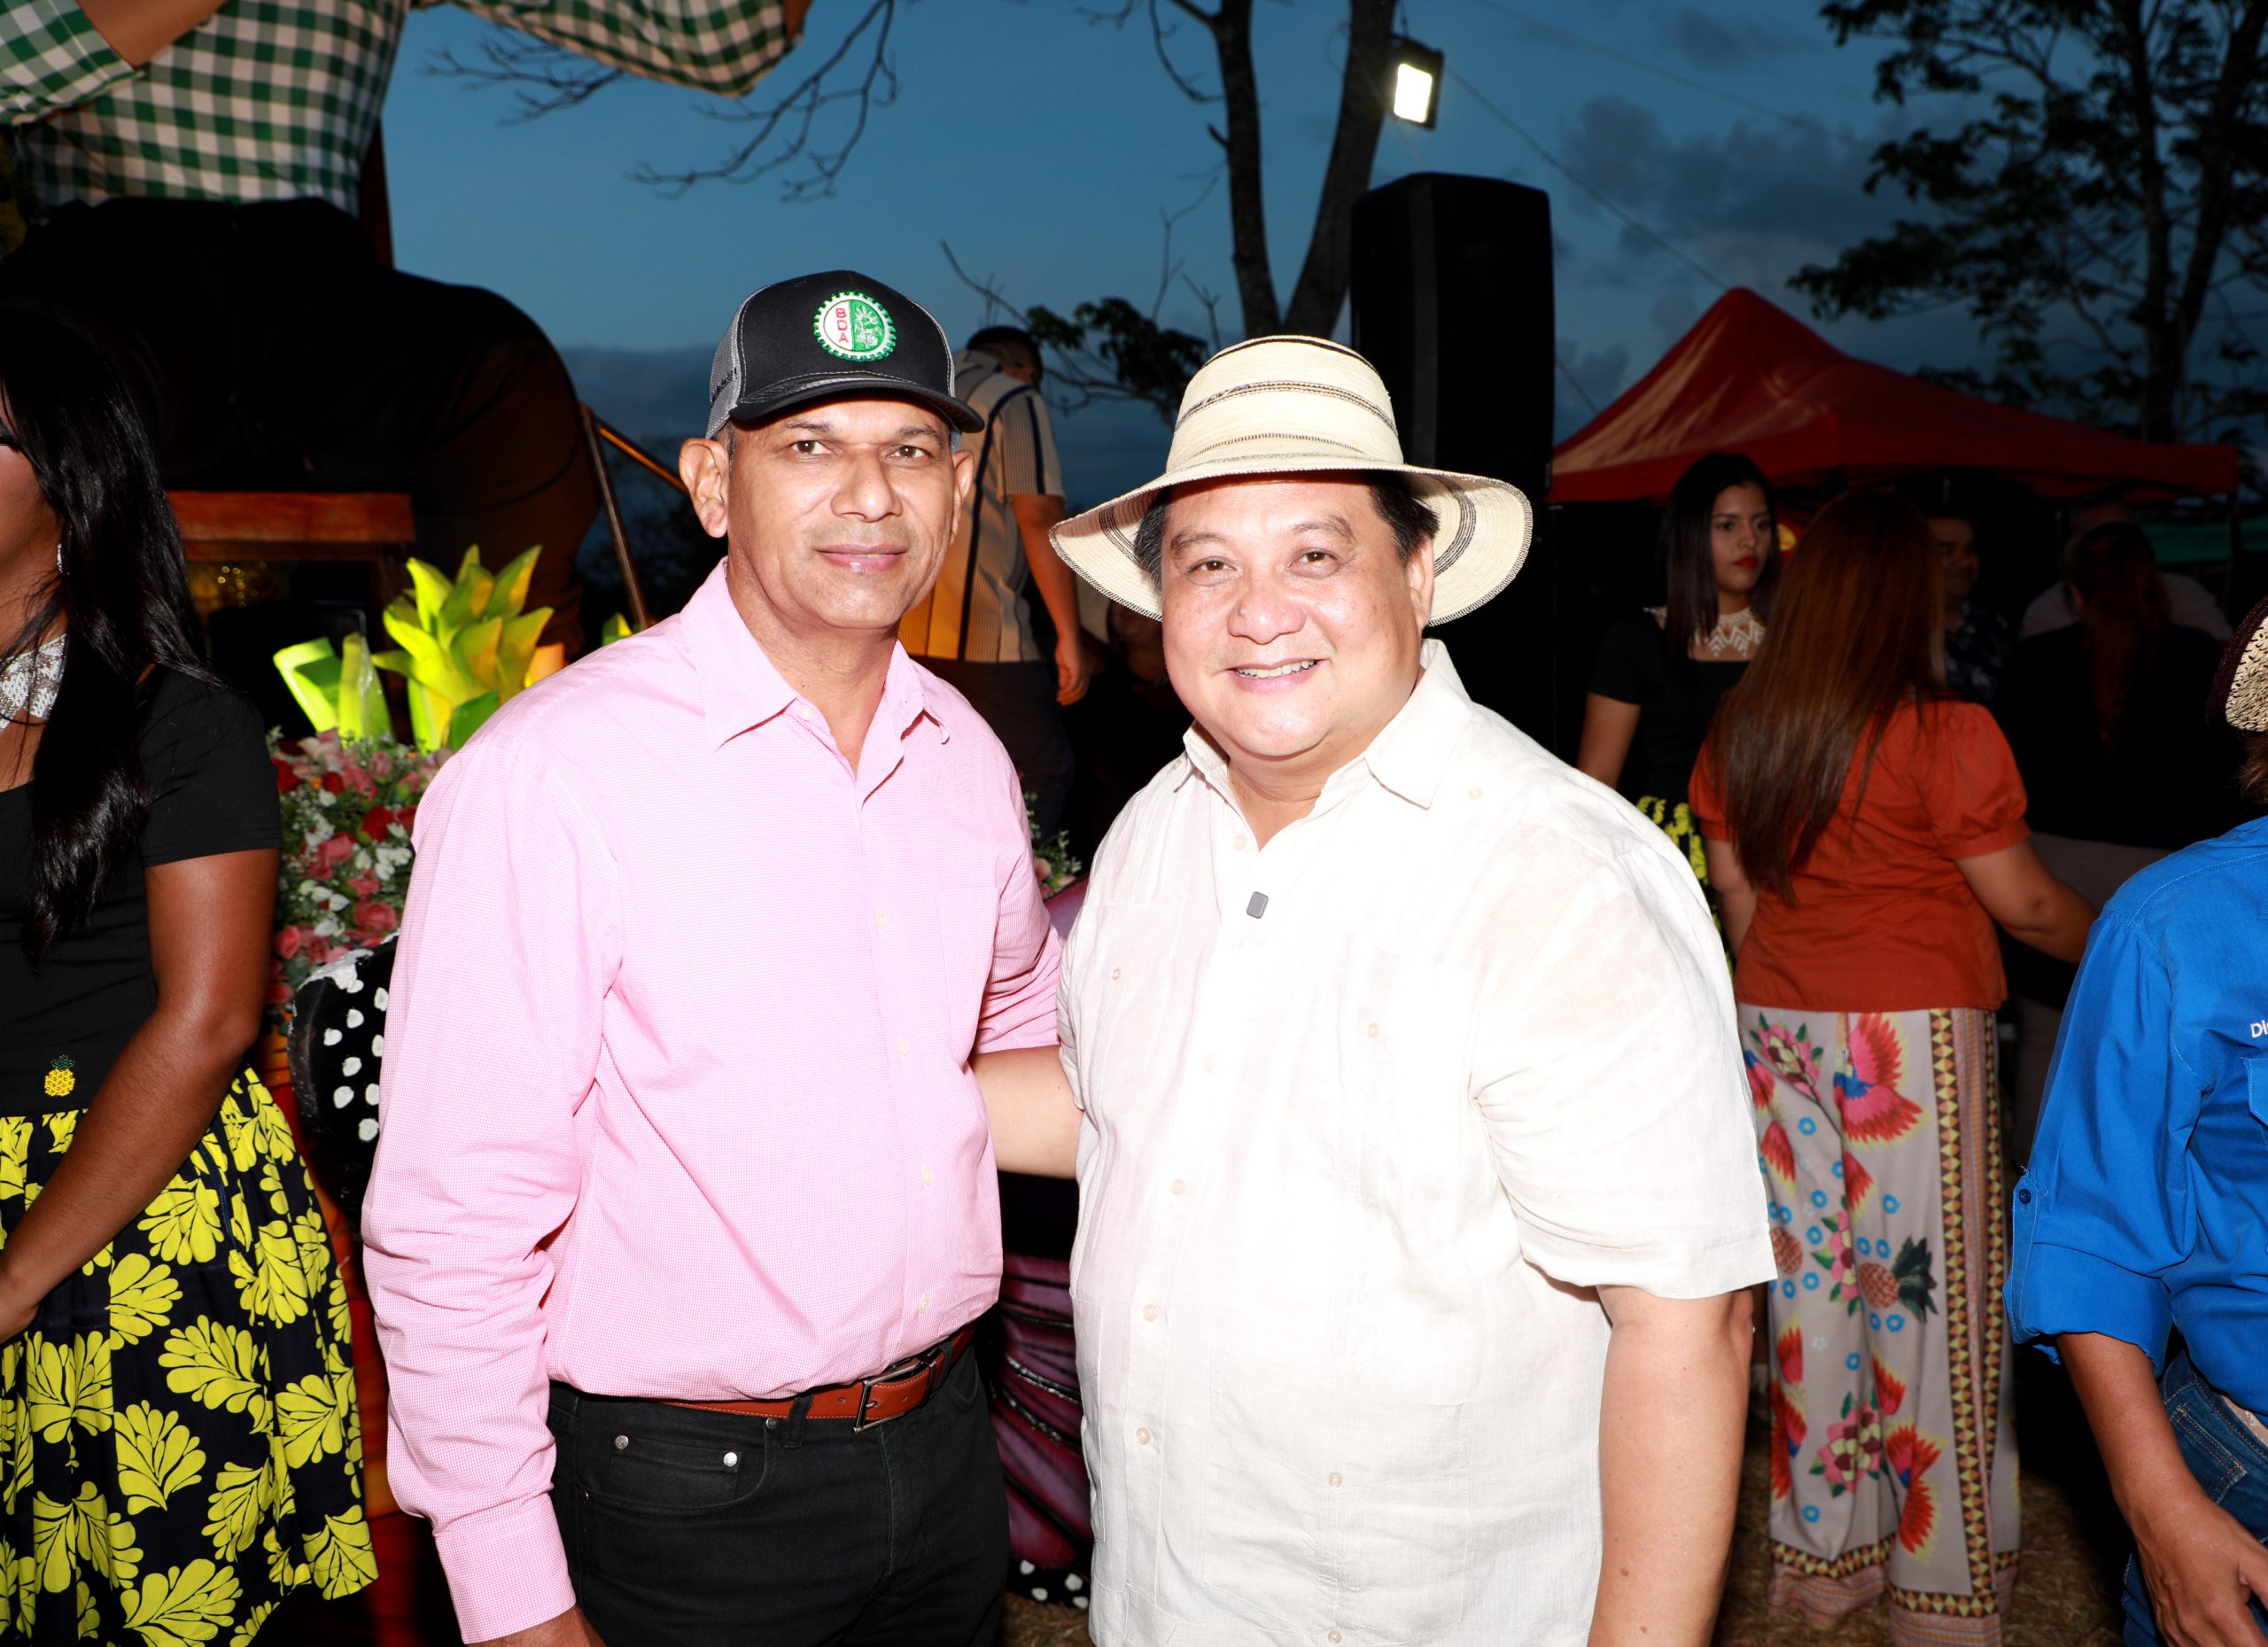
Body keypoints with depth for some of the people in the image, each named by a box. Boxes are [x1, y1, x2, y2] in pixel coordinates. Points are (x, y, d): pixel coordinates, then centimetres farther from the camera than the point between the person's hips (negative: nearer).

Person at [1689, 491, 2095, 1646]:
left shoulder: (1737, 733, 2)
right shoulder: (1948, 735, -13)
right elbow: (2025, 904, -5)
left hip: (1779, 1024, 5)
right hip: (1910, 1031, -5)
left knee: (1810, 1280, 13)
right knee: (1928, 1290, 6)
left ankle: (1822, 1549, 26)